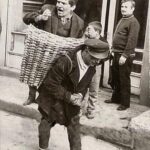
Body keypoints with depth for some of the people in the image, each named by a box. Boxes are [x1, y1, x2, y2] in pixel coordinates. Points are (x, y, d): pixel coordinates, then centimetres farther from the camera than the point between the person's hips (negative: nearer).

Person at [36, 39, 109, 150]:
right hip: (53, 98, -4)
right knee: (46, 122, 14)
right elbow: (50, 84, -29)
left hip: (71, 100, 5)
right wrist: (68, 97, -28)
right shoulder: (66, 62, -34)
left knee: (74, 125, 7)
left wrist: (80, 96, -15)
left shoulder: (92, 66, -12)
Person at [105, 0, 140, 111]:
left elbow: (132, 40, -21)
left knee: (124, 80, -1)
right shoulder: (122, 20, 16)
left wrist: (125, 55, -23)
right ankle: (116, 98, 31)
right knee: (115, 78, 17)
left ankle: (125, 103, 10)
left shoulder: (133, 22, -13)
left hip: (125, 56, -9)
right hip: (117, 54, 9)